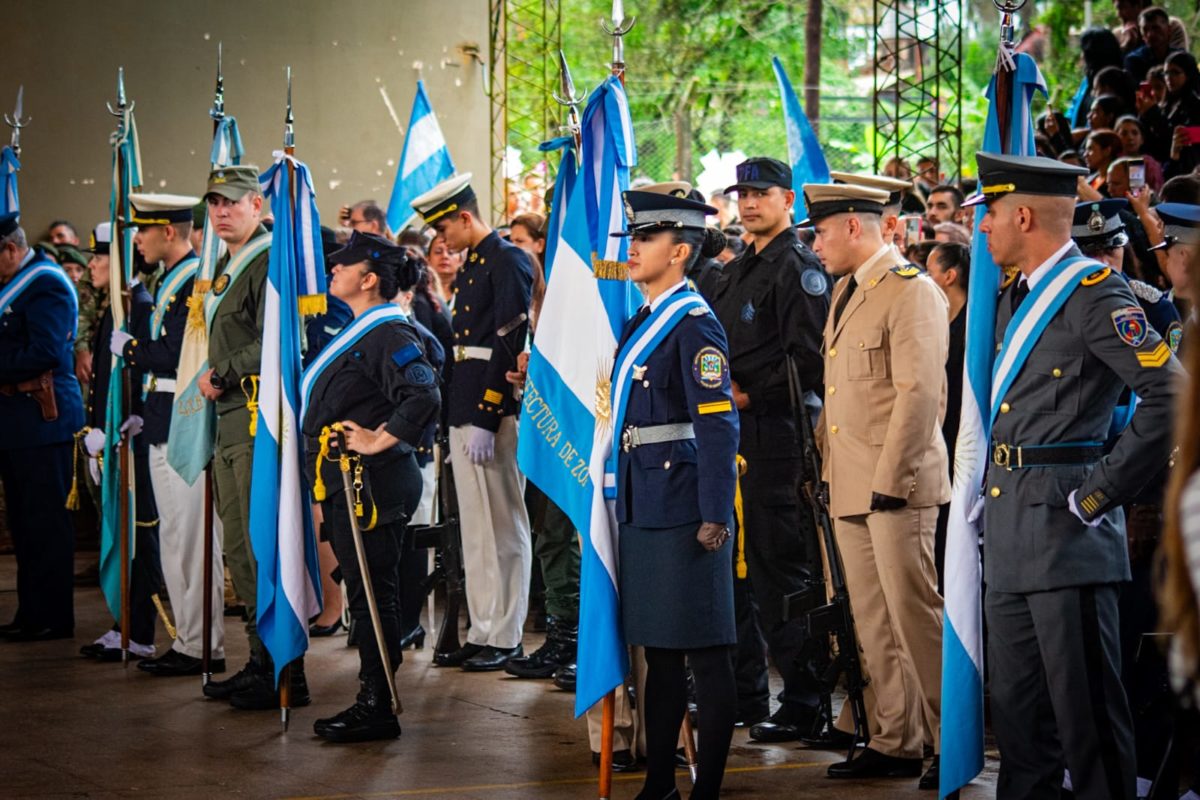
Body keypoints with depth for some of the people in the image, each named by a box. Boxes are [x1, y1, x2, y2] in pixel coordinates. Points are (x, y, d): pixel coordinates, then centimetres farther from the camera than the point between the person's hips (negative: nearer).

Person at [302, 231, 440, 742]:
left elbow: (424, 396, -28)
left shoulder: (388, 333, -13)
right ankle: (371, 702, 19)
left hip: (372, 483, -10)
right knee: (365, 595, 13)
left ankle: (378, 708, -2)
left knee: (373, 595, -6)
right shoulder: (359, 331, 19)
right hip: (344, 483, 10)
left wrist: (379, 441, -21)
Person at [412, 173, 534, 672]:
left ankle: (506, 638, 0)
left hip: (495, 411, -10)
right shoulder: (471, 267, 18)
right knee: (475, 529, 11)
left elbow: (509, 345, -17)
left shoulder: (508, 261, -11)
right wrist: (460, 417, 15)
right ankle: (482, 633, 16)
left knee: (503, 527, -4)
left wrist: (487, 419, -21)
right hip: (466, 410, 10)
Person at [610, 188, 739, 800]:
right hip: (643, 504, 9)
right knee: (658, 647, 13)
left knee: (704, 651, -3)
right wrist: (625, 497, 18)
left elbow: (718, 426, -17)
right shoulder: (643, 323, 15)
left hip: (683, 504, -9)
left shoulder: (694, 324, -11)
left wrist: (715, 517, -21)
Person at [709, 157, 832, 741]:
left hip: (773, 435, -9)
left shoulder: (799, 269, -9)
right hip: (730, 434, 9)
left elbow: (807, 358, -18)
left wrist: (749, 394, -15)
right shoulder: (736, 272, 19)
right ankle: (744, 694, 21)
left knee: (780, 571, -8)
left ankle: (803, 704, -3)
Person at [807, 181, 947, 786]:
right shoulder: (845, 290, 17)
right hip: (849, 485, 9)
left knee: (915, 613, -7)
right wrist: (827, 464, 14)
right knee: (873, 621, 11)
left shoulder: (911, 291, -12)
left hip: (896, 485, -9)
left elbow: (920, 394, -18)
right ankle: (896, 742, 17)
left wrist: (890, 481, -19)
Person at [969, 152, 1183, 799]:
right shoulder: (1015, 299, 16)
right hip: (1010, 531, 9)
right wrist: (994, 492, 16)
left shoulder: (1095, 294, -12)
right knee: (1016, 707, 14)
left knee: (1085, 709, -4)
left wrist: (1100, 493, -18)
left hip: (1066, 531, -9)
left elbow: (1170, 395, -21)